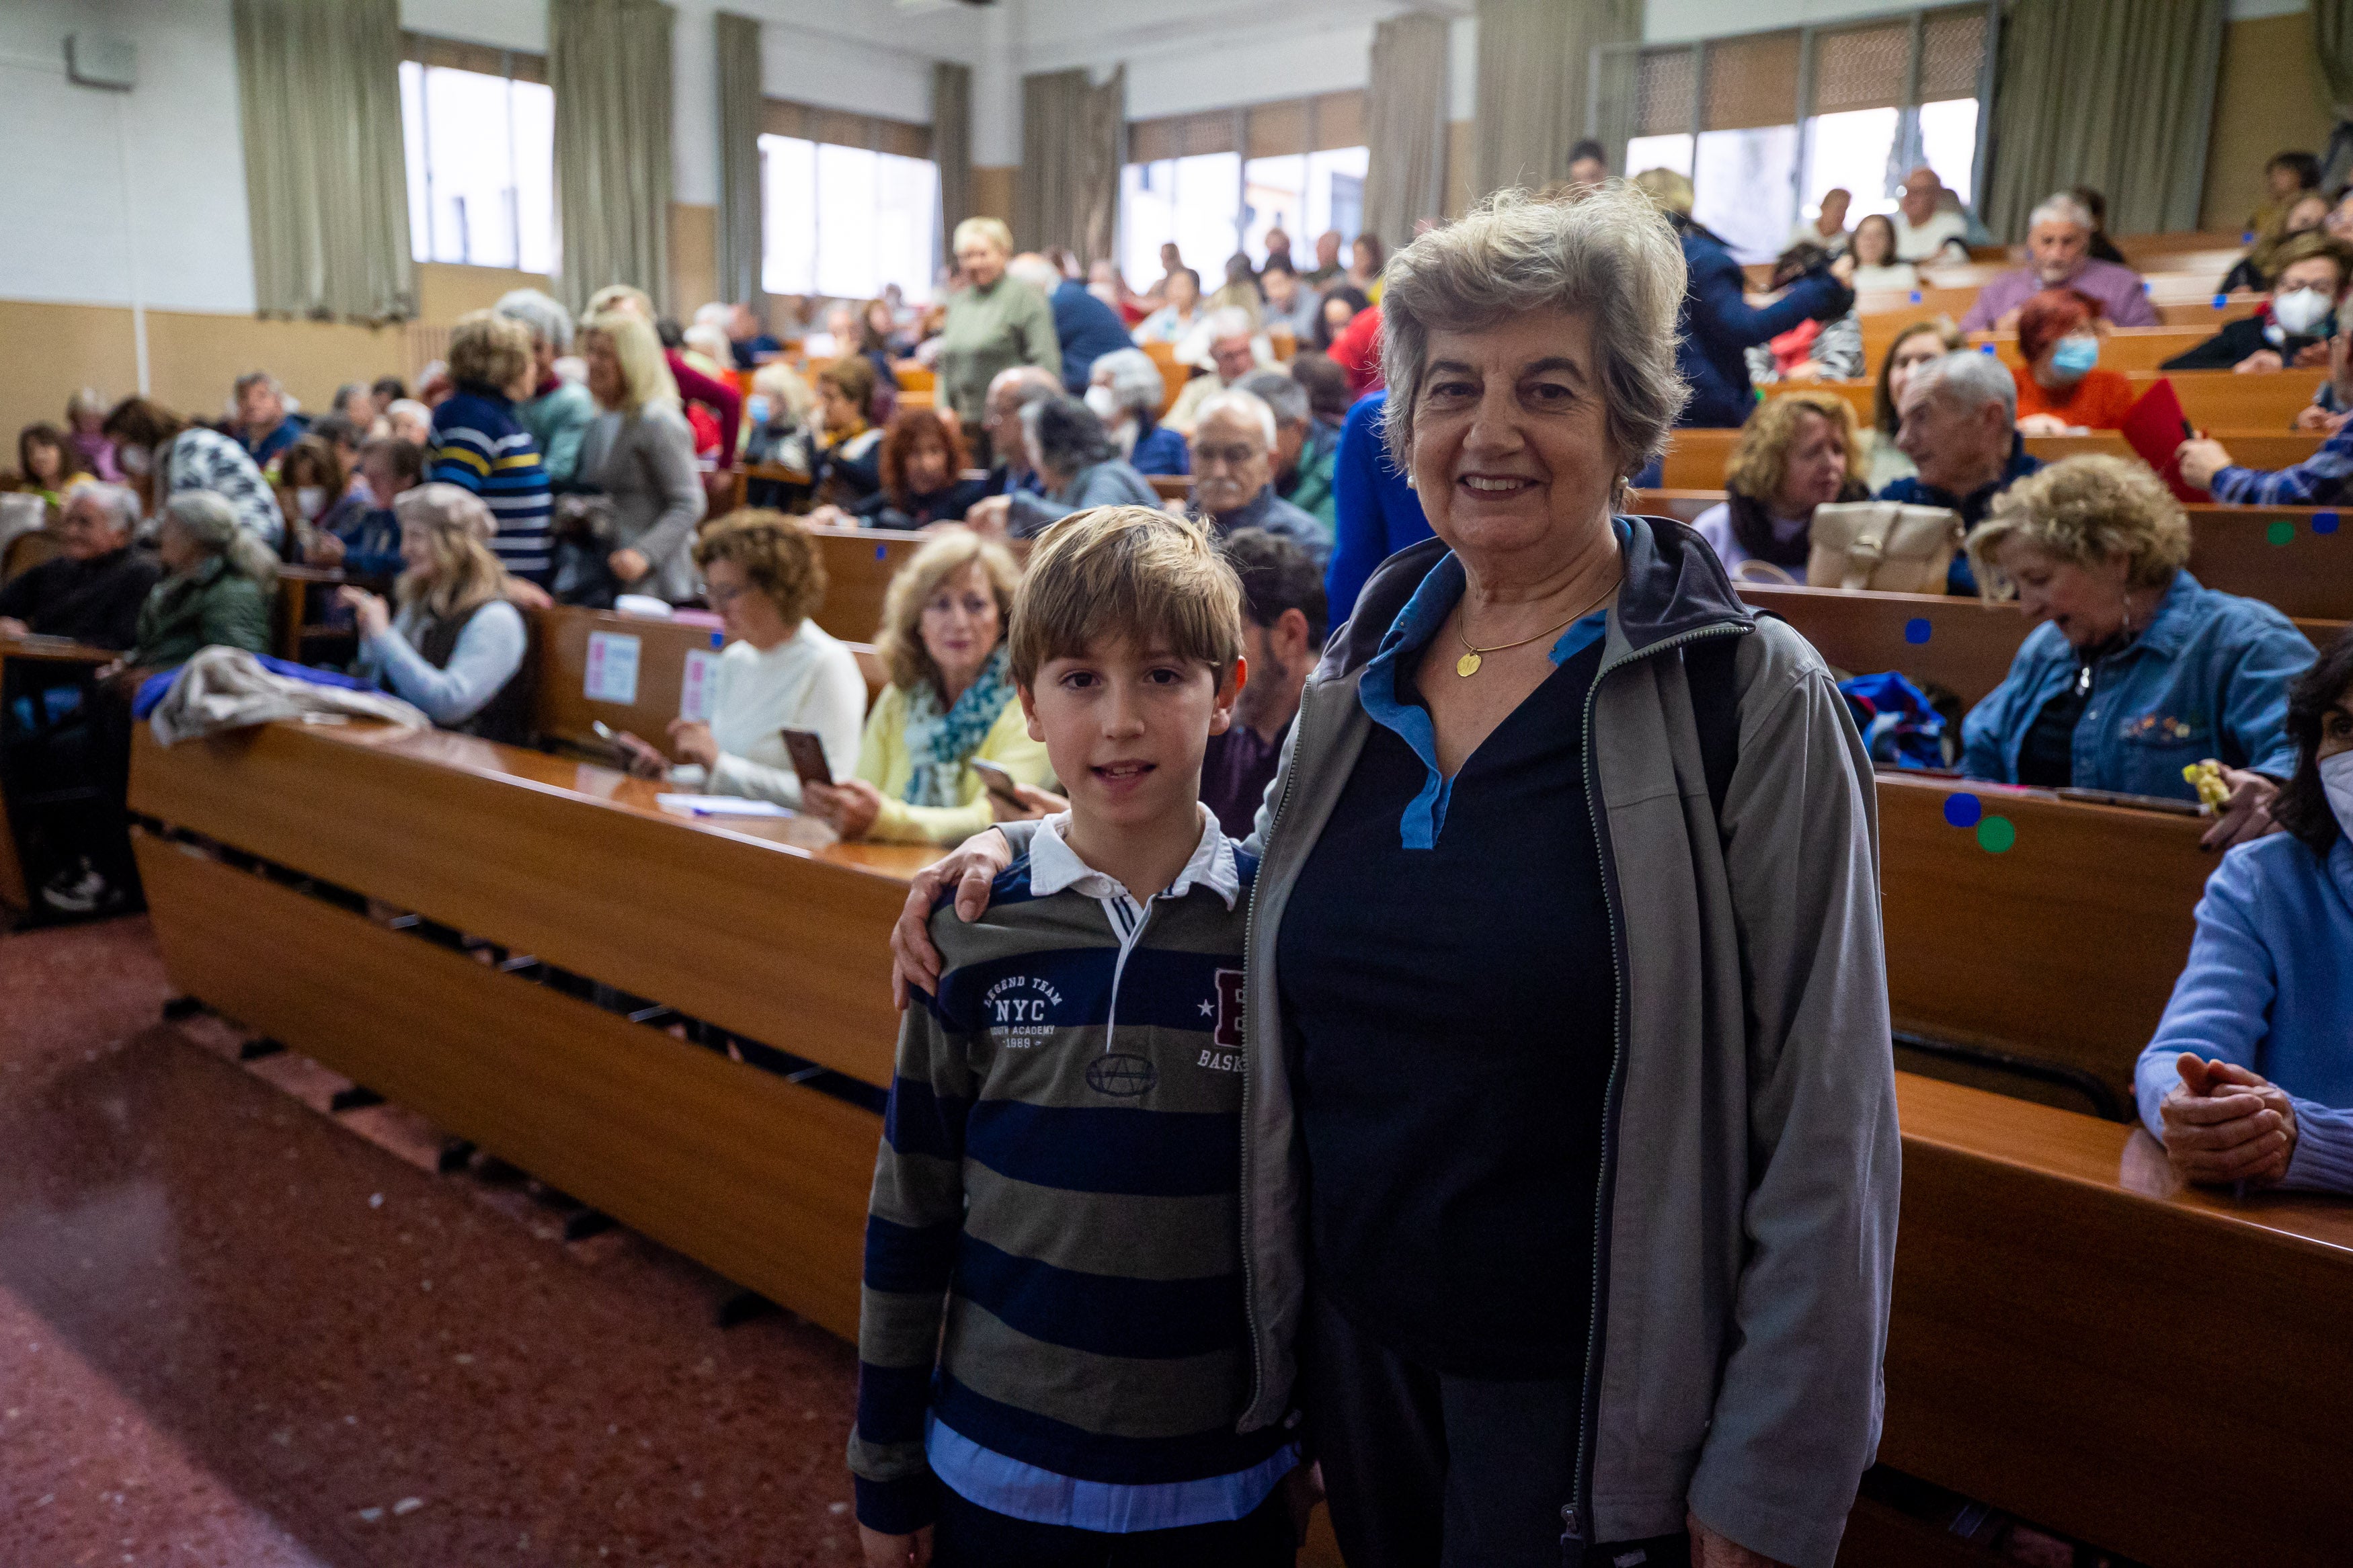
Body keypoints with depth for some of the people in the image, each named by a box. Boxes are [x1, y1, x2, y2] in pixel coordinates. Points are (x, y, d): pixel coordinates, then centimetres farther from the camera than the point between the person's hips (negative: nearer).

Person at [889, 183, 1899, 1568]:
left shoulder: (1750, 698, -14)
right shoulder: (1362, 668, 1)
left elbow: (1820, 1127, -13)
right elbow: (1288, 900, 17)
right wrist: (1028, 845, 4)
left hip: (1585, 1393, -5)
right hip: (1356, 1343, 5)